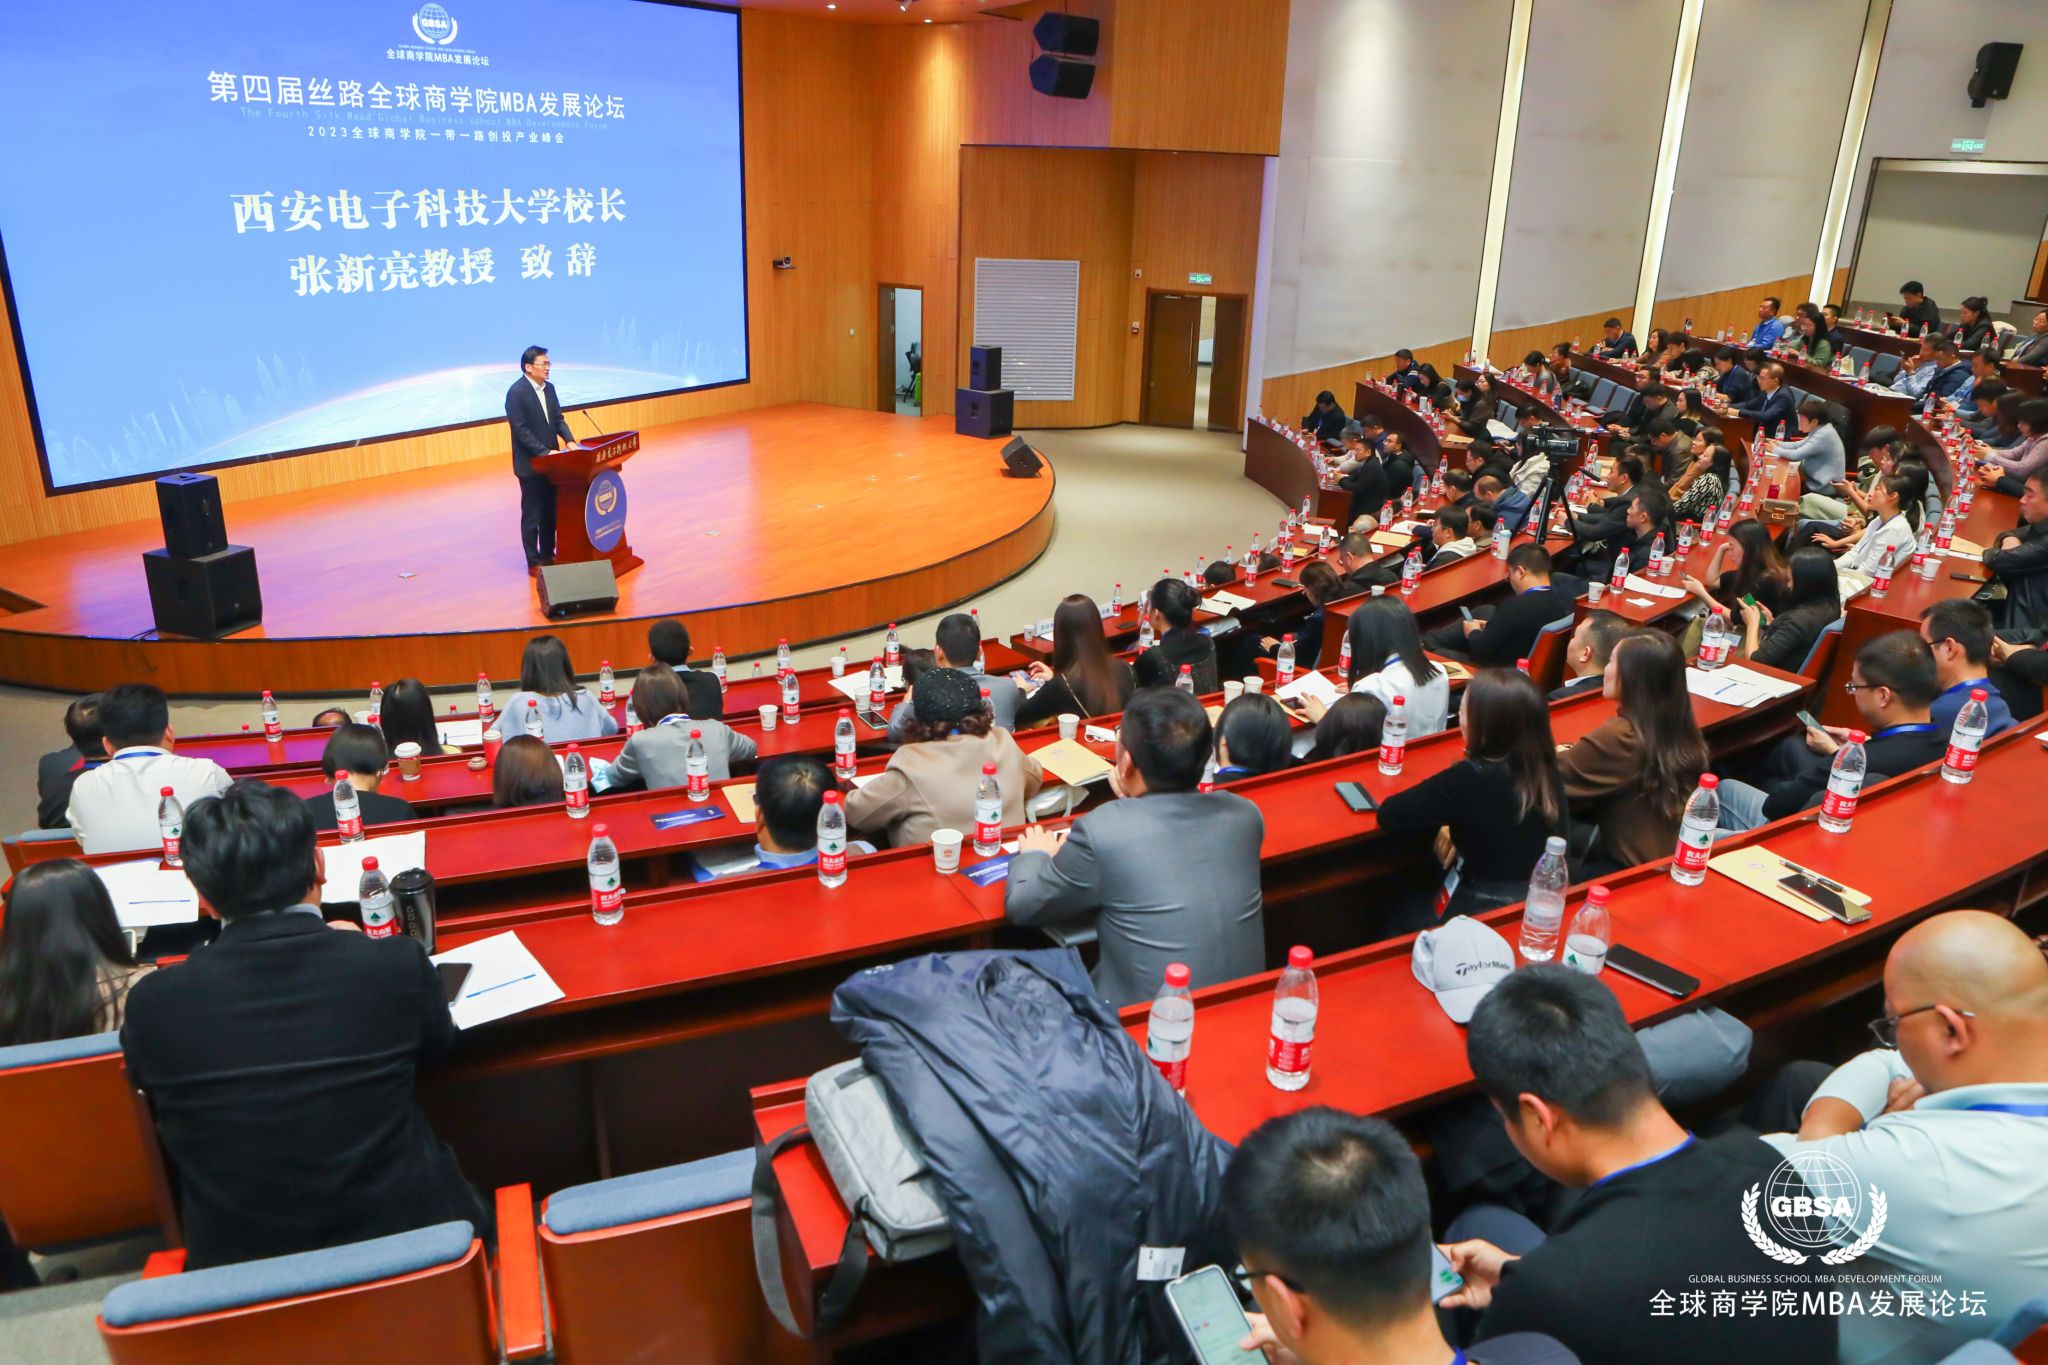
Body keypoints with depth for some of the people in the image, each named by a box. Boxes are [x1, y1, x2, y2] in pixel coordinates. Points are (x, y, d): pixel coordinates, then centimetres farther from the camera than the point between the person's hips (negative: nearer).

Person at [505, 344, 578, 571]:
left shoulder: (549, 388, 8)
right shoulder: (516, 392, -16)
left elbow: (558, 418, 11)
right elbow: (521, 430, -19)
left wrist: (569, 440, -6)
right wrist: (544, 452, -23)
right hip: (530, 464, -7)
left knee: (551, 511, 14)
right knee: (532, 514, 2)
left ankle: (547, 554, 26)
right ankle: (533, 562, 10)